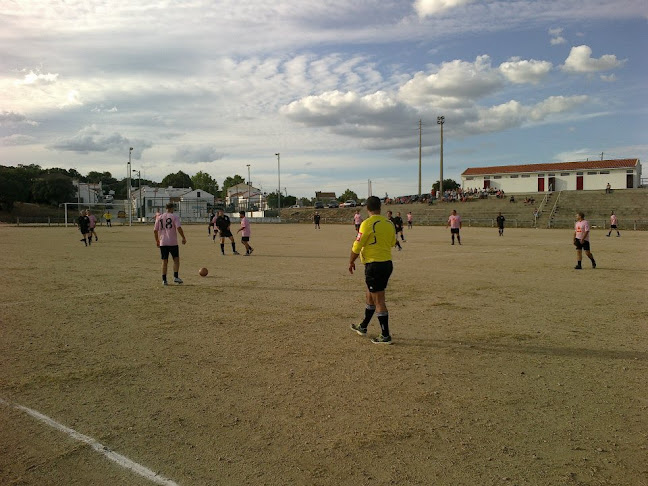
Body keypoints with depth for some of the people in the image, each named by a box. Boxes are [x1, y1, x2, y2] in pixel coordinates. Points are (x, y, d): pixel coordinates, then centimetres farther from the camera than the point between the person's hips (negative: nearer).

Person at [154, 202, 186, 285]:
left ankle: (164, 280, 7)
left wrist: (157, 240, 21)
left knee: (164, 261, 9)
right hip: (173, 242, -4)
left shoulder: (160, 217, 11)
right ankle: (175, 277, -3)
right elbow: (179, 228, -14)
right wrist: (183, 238, -6)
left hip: (162, 243, 4)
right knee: (176, 259, 8)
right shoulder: (175, 216, -2)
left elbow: (155, 230, 10)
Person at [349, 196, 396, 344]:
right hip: (387, 263, 8)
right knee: (369, 295, 22)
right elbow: (392, 243, 18)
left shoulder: (367, 224, -15)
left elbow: (357, 246, -12)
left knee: (379, 301, 0)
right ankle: (363, 327, 36)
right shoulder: (389, 223, 5)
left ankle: (385, 336, 6)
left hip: (374, 265, -8)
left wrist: (351, 262, 2)